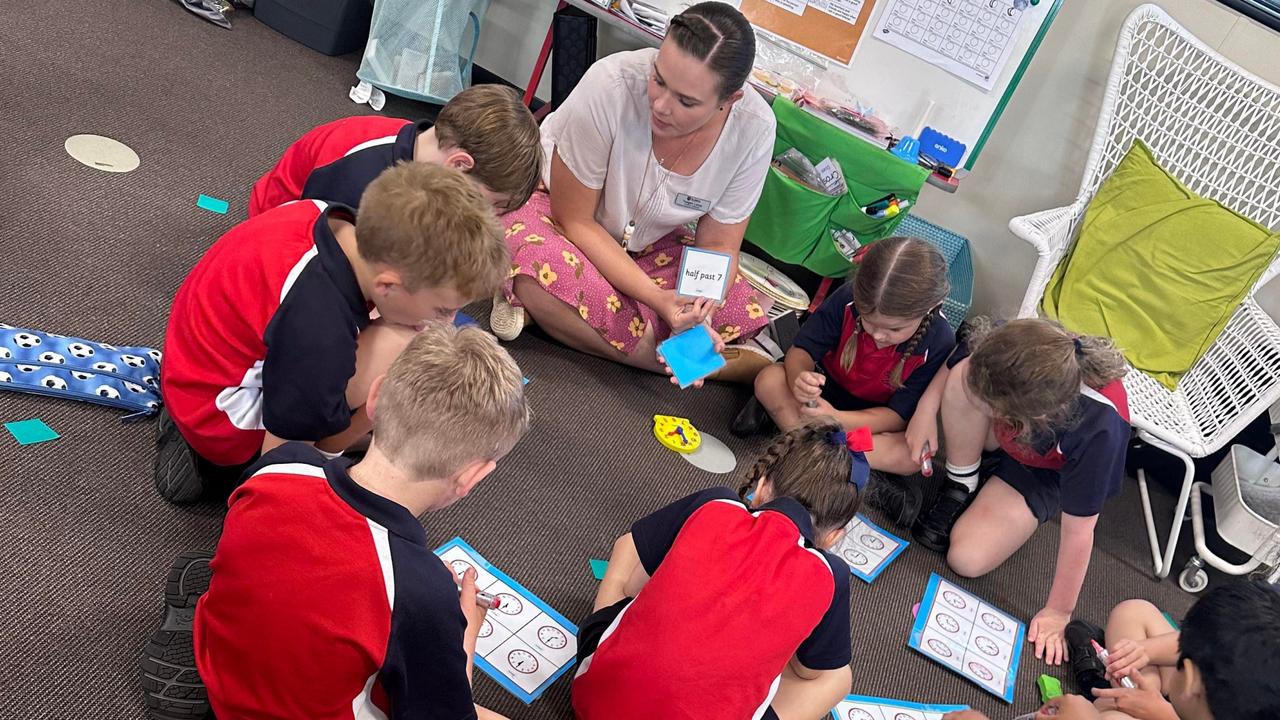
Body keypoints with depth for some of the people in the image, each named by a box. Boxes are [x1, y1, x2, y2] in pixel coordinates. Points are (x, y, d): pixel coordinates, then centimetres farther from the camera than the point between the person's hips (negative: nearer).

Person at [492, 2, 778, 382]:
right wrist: (658, 299, -32)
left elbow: (716, 246, -11)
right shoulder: (611, 84, -32)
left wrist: (699, 309, -32)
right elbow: (574, 219, -22)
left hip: (649, 243, 6)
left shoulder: (754, 128, -22)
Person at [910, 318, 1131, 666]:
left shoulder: (1099, 429, -43)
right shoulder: (1003, 353, -37)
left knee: (967, 559, -22)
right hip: (996, 435, 4)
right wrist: (924, 414, -22)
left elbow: (1078, 531, -30)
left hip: (1045, 472, -4)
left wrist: (1059, 613, -19)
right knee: (964, 377, -32)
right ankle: (960, 485, -8)